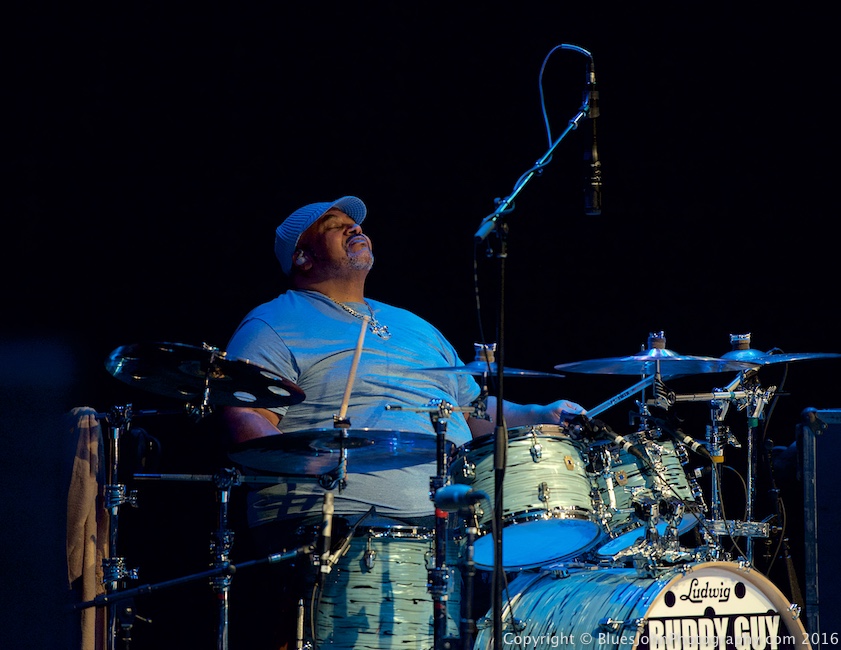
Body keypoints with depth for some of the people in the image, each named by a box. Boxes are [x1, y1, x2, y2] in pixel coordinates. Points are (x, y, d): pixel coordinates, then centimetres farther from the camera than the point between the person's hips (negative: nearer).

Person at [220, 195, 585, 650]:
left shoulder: (414, 327, 29)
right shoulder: (275, 326, 6)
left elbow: (470, 409, 32)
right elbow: (245, 420, -6)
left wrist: (538, 416, 14)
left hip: (449, 515, 6)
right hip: (339, 516, -6)